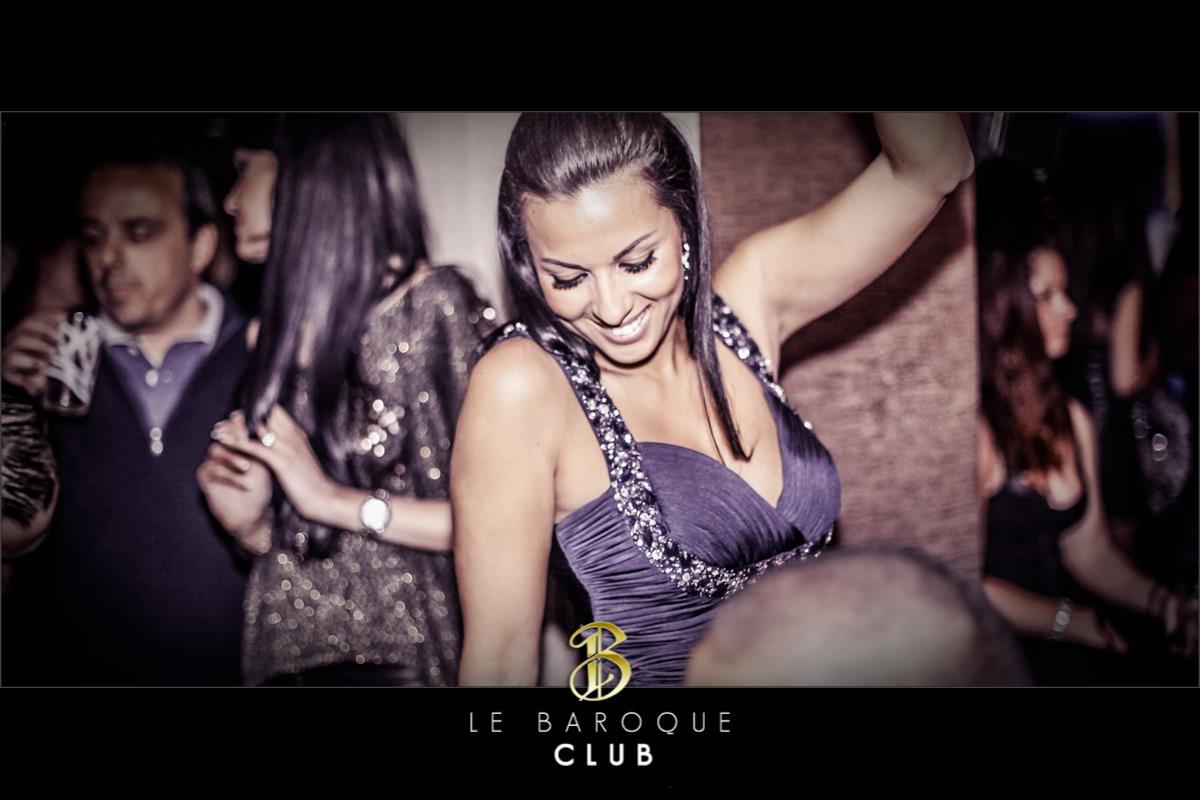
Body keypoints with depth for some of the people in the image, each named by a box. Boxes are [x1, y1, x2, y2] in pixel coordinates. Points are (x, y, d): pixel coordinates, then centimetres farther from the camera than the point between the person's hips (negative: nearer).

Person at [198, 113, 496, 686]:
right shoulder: (282, 333, 9)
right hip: (291, 659, 6)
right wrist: (252, 526, -6)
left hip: (398, 660, -5)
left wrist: (339, 502, -16)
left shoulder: (436, 306, -10)